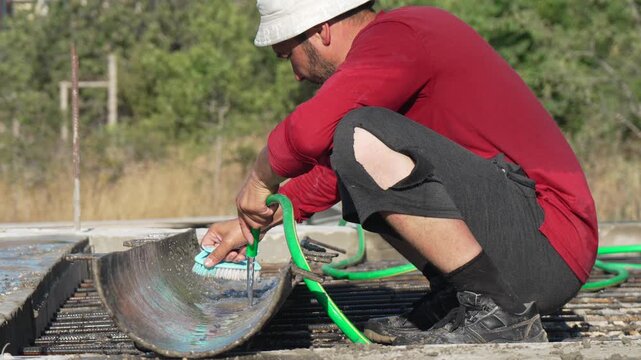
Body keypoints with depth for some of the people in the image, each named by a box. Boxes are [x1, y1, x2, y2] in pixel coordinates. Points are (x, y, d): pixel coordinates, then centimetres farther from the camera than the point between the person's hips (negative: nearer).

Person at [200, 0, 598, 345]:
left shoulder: (394, 37, -13)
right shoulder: (407, 32, 18)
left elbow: (311, 132, -28)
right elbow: (337, 160, 27)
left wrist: (261, 178, -7)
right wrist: (257, 224, 25)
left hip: (549, 245, -10)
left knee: (365, 141, -24)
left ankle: (499, 312, -16)